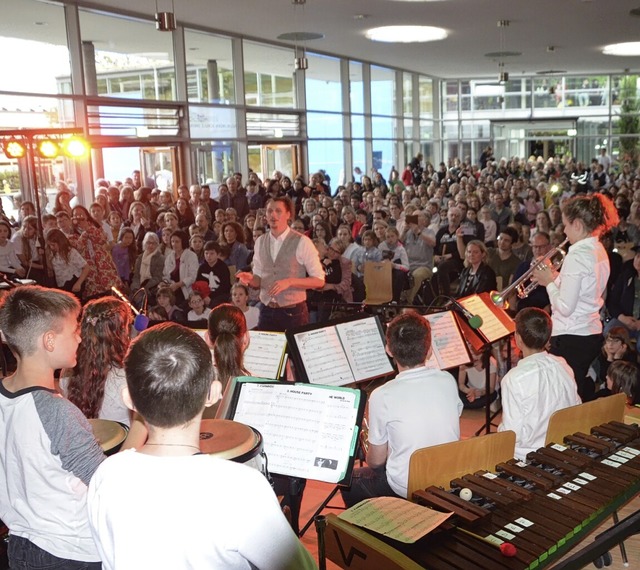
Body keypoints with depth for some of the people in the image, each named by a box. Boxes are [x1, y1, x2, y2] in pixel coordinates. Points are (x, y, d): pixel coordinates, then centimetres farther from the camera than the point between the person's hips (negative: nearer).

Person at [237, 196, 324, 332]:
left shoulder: (302, 242, -9)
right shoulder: (260, 242, 6)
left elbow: (319, 280, -8)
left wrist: (289, 282, -20)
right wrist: (250, 279, -9)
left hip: (293, 312, -4)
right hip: (267, 311, 4)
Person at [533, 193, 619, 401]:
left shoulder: (577, 256, -20)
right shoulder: (599, 251, 9)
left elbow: (565, 307, -21)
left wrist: (549, 282, -8)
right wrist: (555, 276, 8)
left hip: (571, 337, -9)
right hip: (592, 334, 10)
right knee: (582, 392, 20)